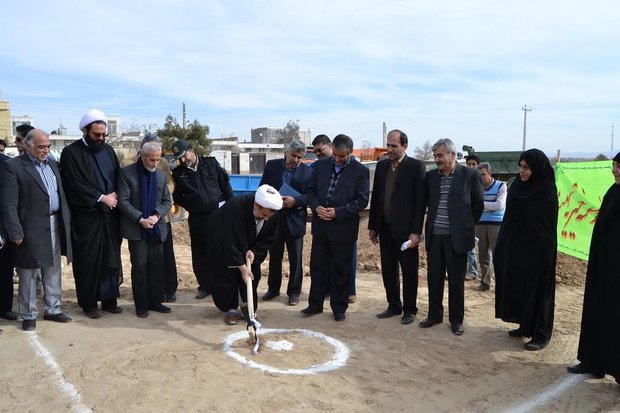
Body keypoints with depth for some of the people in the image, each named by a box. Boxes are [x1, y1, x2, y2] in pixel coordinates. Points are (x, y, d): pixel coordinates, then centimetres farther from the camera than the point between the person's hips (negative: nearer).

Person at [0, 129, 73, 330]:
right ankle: (29, 315, 20)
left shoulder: (53, 164, 13)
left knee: (53, 271, 14)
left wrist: (66, 221, 9)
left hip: (55, 225, 6)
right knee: (28, 274, 7)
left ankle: (53, 309, 27)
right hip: (30, 228, -6)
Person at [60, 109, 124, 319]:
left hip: (110, 214, 5)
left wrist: (115, 196, -6)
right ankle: (88, 303, 16)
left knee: (111, 258, 9)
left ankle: (109, 299, 21)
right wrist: (102, 198, -13)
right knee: (87, 261, 3)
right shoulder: (71, 152, -5)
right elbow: (75, 184, -12)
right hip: (86, 216, -5)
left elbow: (118, 177, 12)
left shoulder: (108, 150, 12)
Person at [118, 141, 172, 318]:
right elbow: (123, 202, -9)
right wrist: (141, 219, -17)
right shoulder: (127, 173, -4)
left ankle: (155, 301, 19)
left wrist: (157, 215, -10)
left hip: (157, 228, 4)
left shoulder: (161, 174, 9)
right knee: (140, 266, -1)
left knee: (157, 266, 7)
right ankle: (141, 305, 10)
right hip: (136, 228, -4)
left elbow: (167, 201, 8)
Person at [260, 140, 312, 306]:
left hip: (295, 220, -2)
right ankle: (273, 289, 29)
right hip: (273, 218, 2)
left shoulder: (307, 172, -5)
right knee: (274, 256, 14)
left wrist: (295, 201, -21)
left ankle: (294, 292, 20)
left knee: (295, 259, 6)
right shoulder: (272, 166, 2)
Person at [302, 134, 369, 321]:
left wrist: (338, 212, -16)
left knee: (341, 269, 7)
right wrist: (316, 207, -10)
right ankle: (315, 304, 25)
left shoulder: (360, 171, -6)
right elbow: (310, 191, 9)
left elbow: (362, 200, -8)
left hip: (343, 227, -3)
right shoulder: (321, 165, 5)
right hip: (320, 225, 4)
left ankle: (339, 307, 21)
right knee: (318, 266, 11)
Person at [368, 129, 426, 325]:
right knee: (388, 269, 13)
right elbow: (375, 197, 12)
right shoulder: (381, 166, 10)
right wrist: (372, 226, 9)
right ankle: (394, 306, 27)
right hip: (385, 228, 5)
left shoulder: (416, 166, -7)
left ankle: (409, 309, 19)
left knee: (409, 271, 6)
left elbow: (420, 201, -10)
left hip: (405, 229, -5)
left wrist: (416, 231, -15)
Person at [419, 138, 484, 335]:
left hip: (456, 237, -3)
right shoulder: (430, 176, 5)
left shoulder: (470, 175, -5)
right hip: (434, 236, 4)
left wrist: (466, 226, 8)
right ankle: (434, 314, 26)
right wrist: (434, 220, 12)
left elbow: (478, 205, 3)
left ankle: (456, 319, 19)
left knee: (456, 280, 6)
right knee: (434, 278, 11)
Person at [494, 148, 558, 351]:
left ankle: (541, 335, 14)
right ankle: (525, 326, 29)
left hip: (536, 250, -7)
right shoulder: (519, 186, 6)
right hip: (516, 248, 7)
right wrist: (504, 247, 10)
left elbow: (546, 227, -15)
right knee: (519, 288, 14)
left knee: (537, 289, 2)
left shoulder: (547, 192, -14)